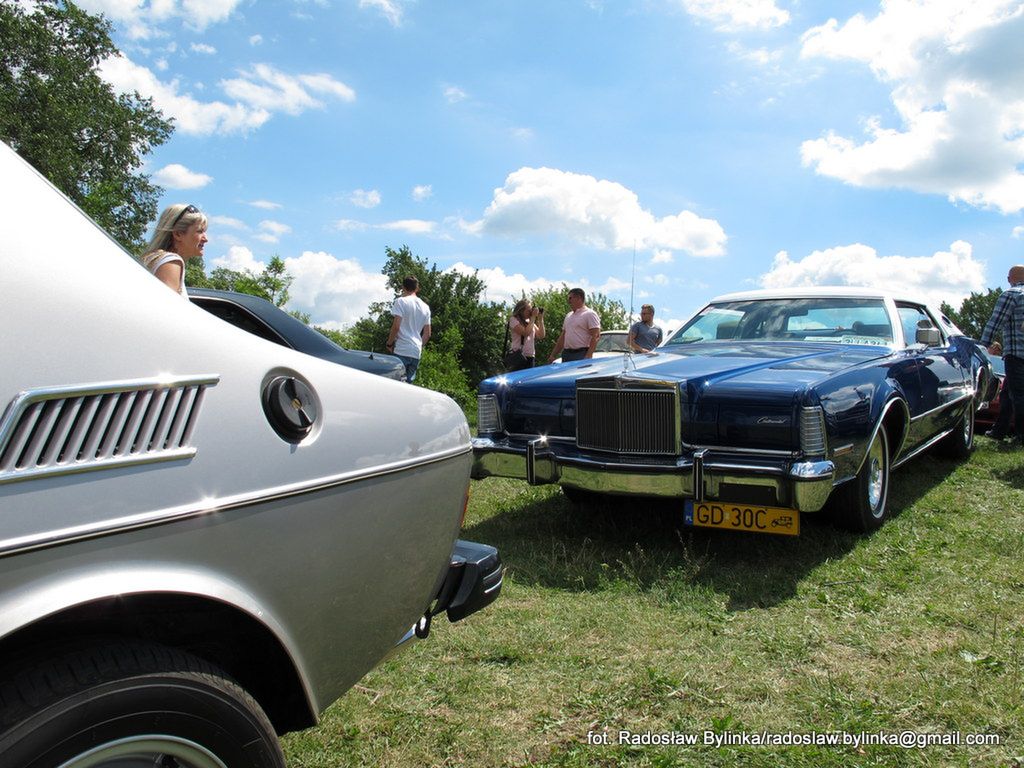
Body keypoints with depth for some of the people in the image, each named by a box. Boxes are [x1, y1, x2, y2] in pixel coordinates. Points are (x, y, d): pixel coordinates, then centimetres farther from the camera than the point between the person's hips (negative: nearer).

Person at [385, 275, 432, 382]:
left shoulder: (401, 301, -3)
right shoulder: (425, 307, 15)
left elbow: (396, 326, -12)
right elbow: (427, 334, 16)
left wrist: (389, 343, -1)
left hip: (401, 350, -6)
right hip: (416, 353, 6)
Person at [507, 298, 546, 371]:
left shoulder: (530, 321, 16)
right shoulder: (514, 320, -3)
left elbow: (541, 335, 11)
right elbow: (526, 333, -17)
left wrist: (540, 318, 7)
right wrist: (533, 317, -10)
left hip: (531, 357, 7)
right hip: (518, 357, -6)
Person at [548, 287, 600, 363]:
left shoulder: (590, 314, -3)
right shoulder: (568, 316, 22)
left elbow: (595, 336, -12)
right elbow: (562, 337, 24)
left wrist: (588, 356, -22)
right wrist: (553, 355, 18)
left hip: (581, 355, -7)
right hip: (566, 354, 7)